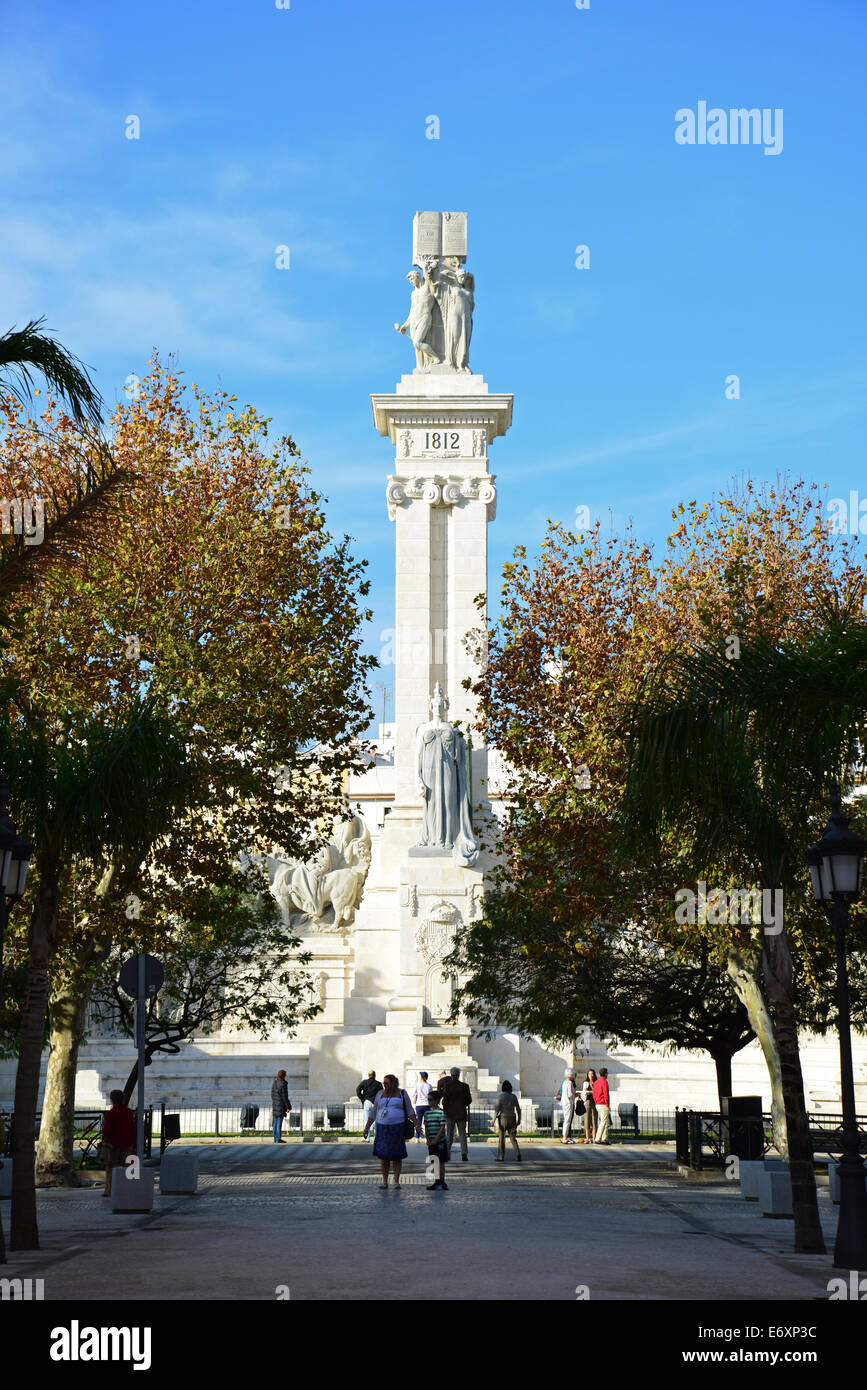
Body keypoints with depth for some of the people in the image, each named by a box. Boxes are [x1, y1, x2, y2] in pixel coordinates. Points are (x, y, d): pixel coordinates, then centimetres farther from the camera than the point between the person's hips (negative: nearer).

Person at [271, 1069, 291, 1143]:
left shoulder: (274, 1082, 7)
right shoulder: (283, 1084, -16)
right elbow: (284, 1096, -16)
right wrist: (288, 1107, -10)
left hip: (274, 1104, 8)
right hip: (281, 1105, -8)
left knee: (276, 1122, 12)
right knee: (279, 1122, -6)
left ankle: (275, 1139, 14)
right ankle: (278, 1139, -6)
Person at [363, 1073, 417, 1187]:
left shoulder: (402, 1094, 3)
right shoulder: (381, 1094, 8)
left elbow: (410, 1111, 3)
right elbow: (373, 1113, 13)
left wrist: (416, 1124, -8)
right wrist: (366, 1127, 10)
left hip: (397, 1127, -2)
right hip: (383, 1128, 2)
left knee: (397, 1155, -1)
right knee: (383, 1155, 0)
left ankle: (396, 1181, 5)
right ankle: (384, 1181, 8)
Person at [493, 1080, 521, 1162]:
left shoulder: (500, 1096, -7)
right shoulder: (514, 1096, 3)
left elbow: (497, 1109, -11)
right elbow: (518, 1109, 7)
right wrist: (519, 1120, 17)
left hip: (503, 1118, -3)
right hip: (512, 1119, 3)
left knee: (502, 1138, 10)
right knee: (513, 1138, 6)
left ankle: (501, 1157, 13)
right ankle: (518, 1154, -14)